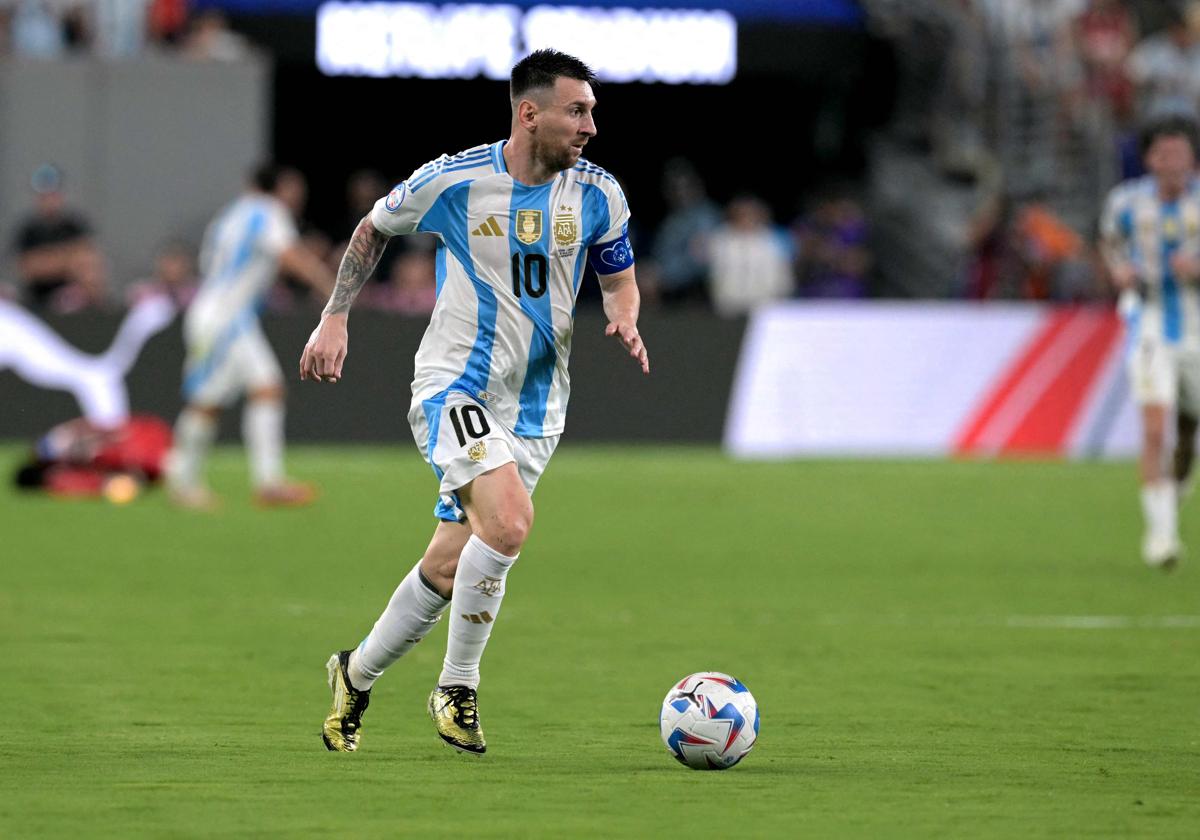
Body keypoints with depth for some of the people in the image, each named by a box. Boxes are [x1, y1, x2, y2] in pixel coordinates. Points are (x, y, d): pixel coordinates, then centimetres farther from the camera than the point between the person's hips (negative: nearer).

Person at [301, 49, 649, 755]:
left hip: (534, 409, 4)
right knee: (510, 520, -27)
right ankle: (457, 688, -10)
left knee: (449, 567, 5)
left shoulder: (599, 194, -1)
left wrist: (624, 320, -8)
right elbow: (374, 229, 10)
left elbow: (620, 278, 14)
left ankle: (356, 676, 29)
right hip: (453, 386, -4)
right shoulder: (452, 180, -9)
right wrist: (335, 318, 7)